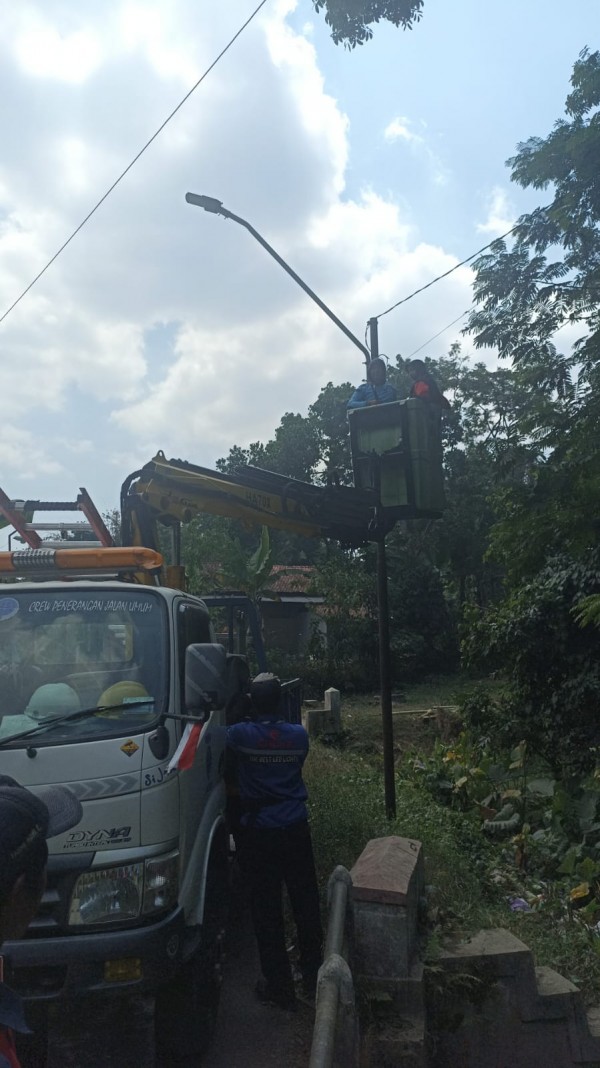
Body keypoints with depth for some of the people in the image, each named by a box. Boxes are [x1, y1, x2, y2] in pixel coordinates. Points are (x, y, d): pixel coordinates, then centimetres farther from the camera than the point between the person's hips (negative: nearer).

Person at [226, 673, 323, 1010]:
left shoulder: (240, 735, -14)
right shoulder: (299, 735, -6)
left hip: (260, 834, -2)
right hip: (296, 830, 3)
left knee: (267, 911, 9)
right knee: (306, 904, 16)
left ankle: (280, 987, 19)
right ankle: (313, 977, 30)